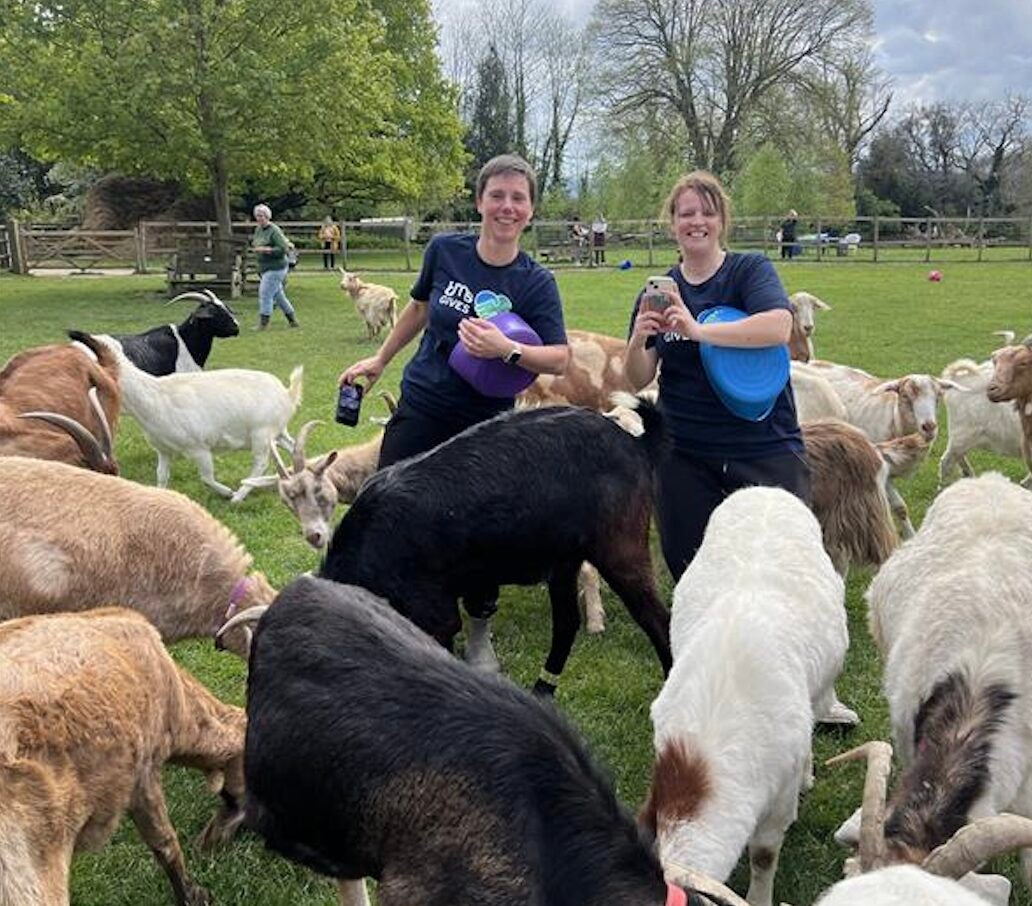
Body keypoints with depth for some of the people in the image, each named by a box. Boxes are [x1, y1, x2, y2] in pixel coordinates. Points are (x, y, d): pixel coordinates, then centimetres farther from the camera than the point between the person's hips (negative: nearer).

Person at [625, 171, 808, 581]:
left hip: (765, 448, -3)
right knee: (687, 569, 7)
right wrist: (638, 341, -17)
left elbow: (778, 327, -21)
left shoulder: (751, 270, -1)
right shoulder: (658, 291, 9)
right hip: (684, 453, 3)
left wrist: (699, 331, -30)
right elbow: (638, 380, 4)